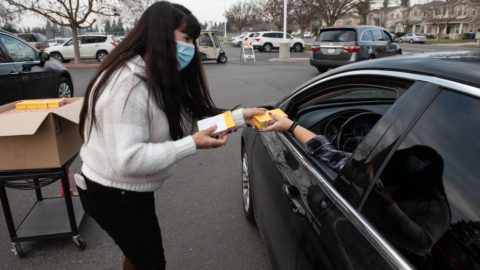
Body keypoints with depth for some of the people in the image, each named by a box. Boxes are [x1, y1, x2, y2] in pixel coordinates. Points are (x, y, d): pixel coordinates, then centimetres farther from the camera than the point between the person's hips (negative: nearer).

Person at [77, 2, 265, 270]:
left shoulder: (157, 77, 3)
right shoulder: (129, 84, -29)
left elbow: (192, 117, 1)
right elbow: (128, 161, -34)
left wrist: (241, 116, -6)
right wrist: (192, 144, -31)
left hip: (129, 191, 9)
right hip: (114, 196, -9)